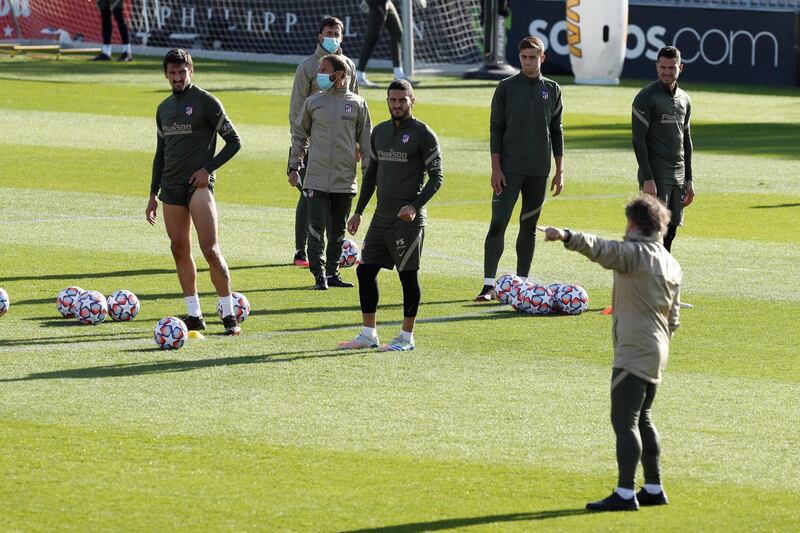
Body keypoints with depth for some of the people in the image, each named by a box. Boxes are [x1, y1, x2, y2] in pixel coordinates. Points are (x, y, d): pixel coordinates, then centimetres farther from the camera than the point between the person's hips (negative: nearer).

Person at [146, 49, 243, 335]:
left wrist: (208, 168, -13)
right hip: (171, 188, 7)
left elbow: (233, 141, -3)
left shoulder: (206, 102, -4)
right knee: (180, 250, 6)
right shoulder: (164, 108, 15)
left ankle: (229, 315, -10)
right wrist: (153, 194, 18)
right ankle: (194, 315, 12)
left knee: (210, 249, -14)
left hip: (198, 184, -7)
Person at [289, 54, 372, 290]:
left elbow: (365, 140, 10)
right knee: (316, 227, -8)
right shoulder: (313, 102, 4)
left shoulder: (357, 104, 4)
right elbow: (299, 135, 13)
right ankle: (319, 275, -7)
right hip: (316, 179, -1)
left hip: (345, 180, 1)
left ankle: (332, 273, 17)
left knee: (338, 230, 8)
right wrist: (294, 166, 8)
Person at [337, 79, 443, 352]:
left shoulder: (423, 134, -7)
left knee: (408, 275, -2)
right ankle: (368, 334, 13)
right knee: (365, 271, 6)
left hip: (408, 218, -7)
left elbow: (436, 177, -8)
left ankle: (407, 337, 5)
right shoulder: (380, 132, 13)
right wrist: (359, 212, 18)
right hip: (382, 215, 7)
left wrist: (415, 206, -21)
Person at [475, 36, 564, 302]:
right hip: (509, 169, -3)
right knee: (498, 224, -10)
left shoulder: (552, 90, 8)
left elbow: (556, 131, 12)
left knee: (529, 227, 8)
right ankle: (489, 285, -10)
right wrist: (496, 168, -9)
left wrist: (560, 171, 8)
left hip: (539, 171, 3)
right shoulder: (506, 88, 0)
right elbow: (496, 129, -1)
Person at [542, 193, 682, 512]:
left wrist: (567, 237, -44)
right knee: (642, 419, 19)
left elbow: (600, 248, -31)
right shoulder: (671, 264, 14)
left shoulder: (634, 253, -12)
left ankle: (625, 494, -11)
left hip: (633, 352, -9)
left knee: (624, 420, -8)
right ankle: (653, 489, 23)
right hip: (657, 354, 9)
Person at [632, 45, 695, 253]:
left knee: (670, 230, 6)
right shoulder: (646, 97, -7)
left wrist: (689, 179, 16)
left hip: (678, 174, 7)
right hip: (655, 174, -7)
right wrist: (647, 179, -19)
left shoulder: (684, 99, 15)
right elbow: (638, 140, -12)